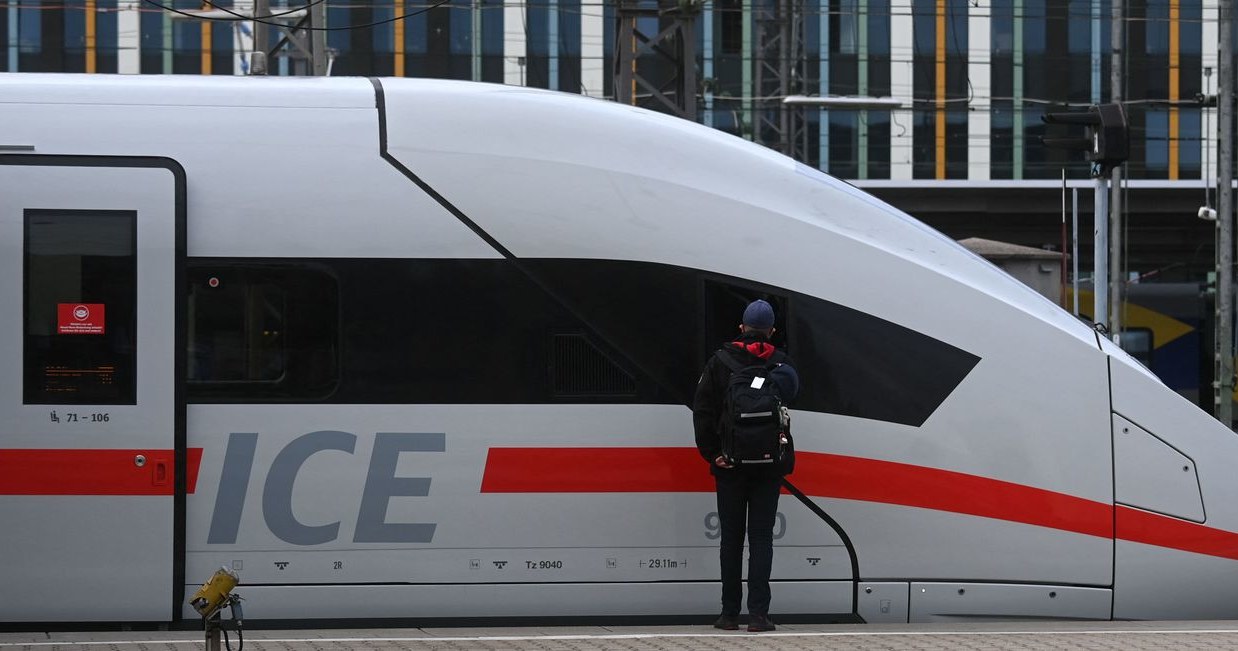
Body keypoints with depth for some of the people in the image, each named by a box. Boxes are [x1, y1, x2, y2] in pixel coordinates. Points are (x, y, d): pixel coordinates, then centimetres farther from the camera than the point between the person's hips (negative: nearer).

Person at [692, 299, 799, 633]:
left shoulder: (719, 362, -1)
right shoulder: (781, 363, 0)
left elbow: (702, 411, -5)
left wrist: (712, 454, -5)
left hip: (730, 464, 0)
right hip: (769, 466, 0)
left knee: (731, 538, 8)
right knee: (761, 537, 3)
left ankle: (729, 614, 8)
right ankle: (758, 613, -5)